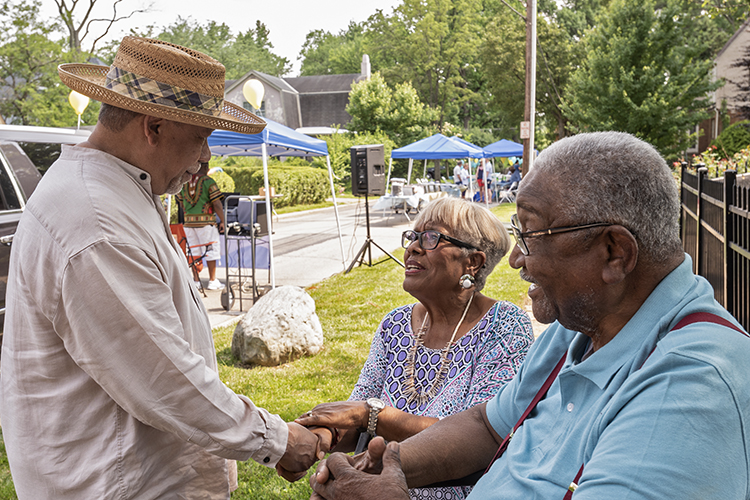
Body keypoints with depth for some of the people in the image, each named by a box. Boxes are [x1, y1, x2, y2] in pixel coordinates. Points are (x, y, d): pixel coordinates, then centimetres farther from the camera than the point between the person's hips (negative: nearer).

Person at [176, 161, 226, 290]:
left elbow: (181, 203, 15)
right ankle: (212, 281, 6)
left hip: (188, 221, 5)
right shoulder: (208, 181, -8)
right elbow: (217, 204, -12)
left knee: (193, 250, 11)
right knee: (211, 251, 3)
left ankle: (196, 281, 14)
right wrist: (222, 221, -4)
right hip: (205, 221, -5)